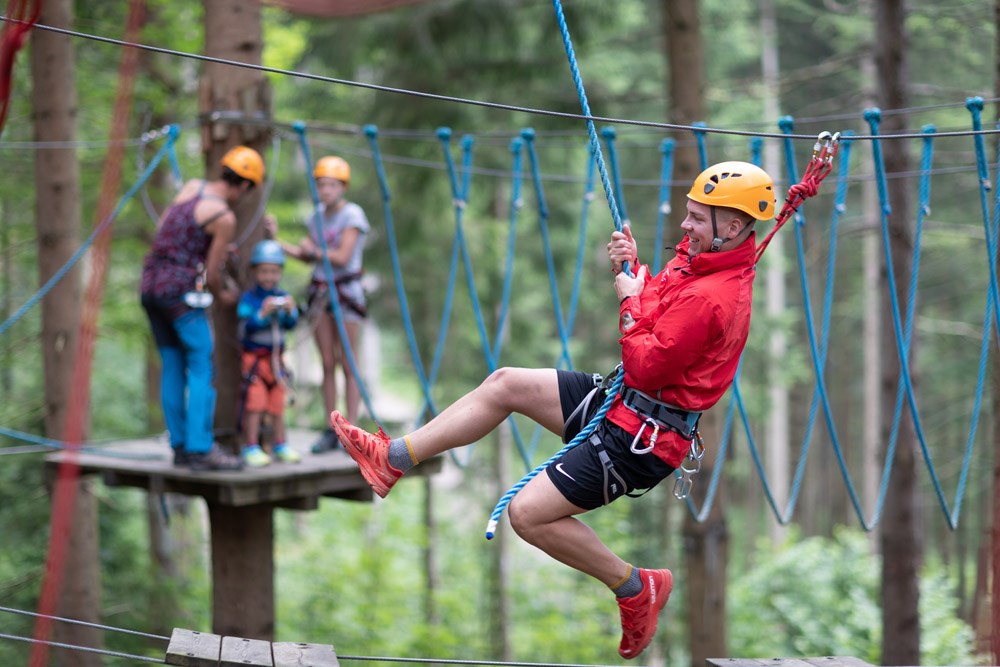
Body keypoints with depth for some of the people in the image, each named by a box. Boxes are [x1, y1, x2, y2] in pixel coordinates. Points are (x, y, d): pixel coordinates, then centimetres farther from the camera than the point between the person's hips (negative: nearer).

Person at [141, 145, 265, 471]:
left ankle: (180, 446, 13)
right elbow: (212, 273, -6)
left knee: (173, 368, 11)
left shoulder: (192, 185, 11)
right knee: (202, 368, -5)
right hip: (181, 291, -8)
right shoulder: (225, 218, -10)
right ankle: (201, 450, -9)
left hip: (150, 285, 8)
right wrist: (223, 295, 16)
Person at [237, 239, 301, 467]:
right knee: (255, 405, -7)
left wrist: (290, 311, -23)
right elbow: (246, 328, -18)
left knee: (278, 405, 12)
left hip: (275, 359, 5)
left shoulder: (282, 297, 5)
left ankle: (280, 446, 21)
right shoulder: (249, 298, -9)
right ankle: (251, 448, -2)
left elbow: (292, 324, -2)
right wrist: (262, 314, -33)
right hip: (253, 358, -5)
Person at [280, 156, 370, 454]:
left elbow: (342, 257, -16)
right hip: (320, 290, 6)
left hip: (346, 291, -6)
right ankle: (331, 431, 9)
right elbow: (307, 254, 11)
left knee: (348, 364, -4)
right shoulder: (318, 215, 11)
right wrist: (279, 245, 0)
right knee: (327, 364, 5)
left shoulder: (353, 214, -9)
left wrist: (314, 250, -6)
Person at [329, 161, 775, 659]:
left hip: (641, 438, -10)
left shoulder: (710, 299, -27)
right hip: (619, 401, 11)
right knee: (505, 384, 11)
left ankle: (636, 589, 4)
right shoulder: (704, 262, 5)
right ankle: (394, 458, 18)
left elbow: (645, 367, -26)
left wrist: (630, 300, -13)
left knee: (528, 514, -12)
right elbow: (654, 299, 18)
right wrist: (630, 267, -1)